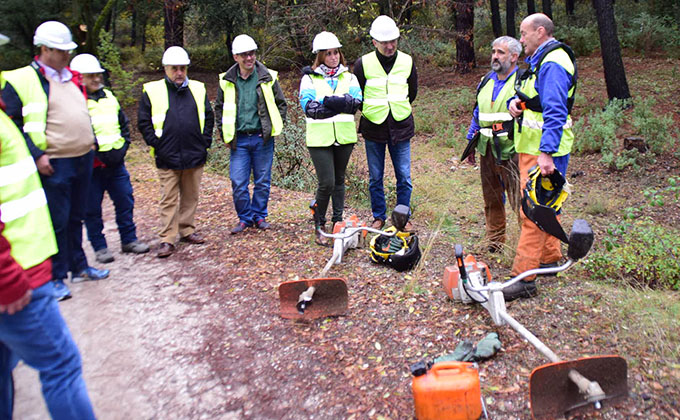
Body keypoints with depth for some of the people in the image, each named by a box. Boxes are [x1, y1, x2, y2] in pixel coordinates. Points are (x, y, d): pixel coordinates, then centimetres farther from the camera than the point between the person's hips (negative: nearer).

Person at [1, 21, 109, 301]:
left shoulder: (72, 78, 14)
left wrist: (91, 143, 16)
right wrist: (35, 155, -18)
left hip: (83, 159, 7)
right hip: (54, 164, -7)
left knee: (76, 217, 16)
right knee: (57, 222, 0)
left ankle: (79, 267, 28)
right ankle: (56, 278, 13)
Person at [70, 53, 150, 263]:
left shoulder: (109, 97, 12)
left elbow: (124, 124, 21)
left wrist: (123, 147, 8)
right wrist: (98, 154, -16)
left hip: (116, 163, 6)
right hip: (92, 165, -6)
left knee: (125, 202, 12)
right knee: (92, 209, 5)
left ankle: (129, 240, 26)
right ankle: (99, 247, 18)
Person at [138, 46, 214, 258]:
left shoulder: (198, 89, 9)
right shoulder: (152, 91, 1)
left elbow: (209, 117, 16)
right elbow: (143, 121, 3)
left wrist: (205, 142, 7)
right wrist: (156, 144, -5)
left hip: (195, 155, 3)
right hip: (167, 158, -3)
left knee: (191, 196, 11)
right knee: (169, 200, 0)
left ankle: (187, 230, 26)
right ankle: (167, 239, 6)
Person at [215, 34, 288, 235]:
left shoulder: (268, 77, 0)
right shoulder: (227, 81, 4)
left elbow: (281, 104, 9)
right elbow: (219, 108, 15)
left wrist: (274, 128, 1)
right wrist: (224, 133, 7)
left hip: (263, 138, 0)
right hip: (238, 140, 1)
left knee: (263, 181, 8)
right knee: (238, 183, -1)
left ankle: (260, 216, 24)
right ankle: (244, 218, 17)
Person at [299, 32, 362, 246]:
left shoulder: (349, 77, 11)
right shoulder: (309, 78, 2)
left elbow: (356, 102, -5)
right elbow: (308, 107, -12)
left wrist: (328, 102, -18)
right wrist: (342, 104, -13)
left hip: (344, 136, 3)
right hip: (320, 138, -3)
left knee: (339, 180, 13)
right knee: (326, 183, -9)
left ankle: (338, 222, 26)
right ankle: (319, 226, 10)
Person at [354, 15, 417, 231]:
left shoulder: (407, 61, 1)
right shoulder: (363, 64, -6)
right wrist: (370, 110, 9)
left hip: (401, 127, 1)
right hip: (373, 128, -1)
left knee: (404, 177, 4)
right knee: (375, 178, 8)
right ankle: (379, 217, 24)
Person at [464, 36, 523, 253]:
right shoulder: (486, 81, 15)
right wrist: (470, 142, 22)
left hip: (511, 152, -6)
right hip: (487, 151, 6)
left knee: (519, 199, -7)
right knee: (492, 199, 13)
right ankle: (495, 241, 26)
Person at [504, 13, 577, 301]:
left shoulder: (553, 64, -16)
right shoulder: (539, 60, 18)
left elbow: (555, 112, -25)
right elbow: (530, 97, 24)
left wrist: (546, 153, -32)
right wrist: (515, 103, 0)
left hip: (543, 150, -11)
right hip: (534, 147, 11)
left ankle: (523, 278, -10)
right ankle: (550, 258, 33)